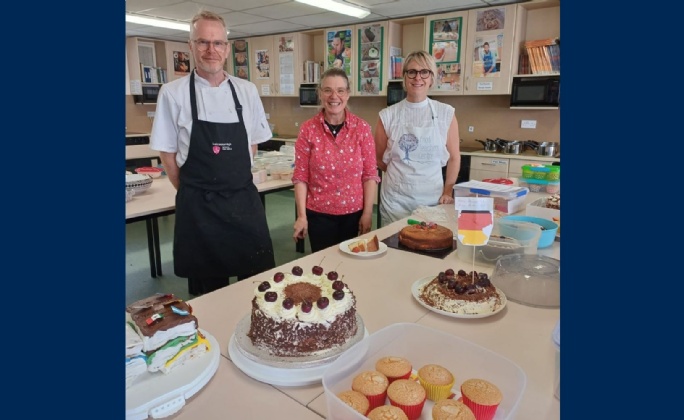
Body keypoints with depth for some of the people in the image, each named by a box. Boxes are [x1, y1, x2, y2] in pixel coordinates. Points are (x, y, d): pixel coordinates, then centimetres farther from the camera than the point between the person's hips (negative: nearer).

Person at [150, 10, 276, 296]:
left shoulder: (247, 91, 3)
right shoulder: (172, 93, -4)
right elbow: (167, 152, 1)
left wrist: (236, 182, 6)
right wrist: (192, 193, 0)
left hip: (244, 199, 2)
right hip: (198, 205, -2)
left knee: (259, 279, 10)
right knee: (209, 286, 12)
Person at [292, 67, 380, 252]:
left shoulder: (362, 128, -3)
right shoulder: (308, 129, -4)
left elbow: (370, 174, -3)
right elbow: (300, 176, -4)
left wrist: (367, 213, -5)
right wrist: (301, 215, -7)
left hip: (354, 213, 1)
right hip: (319, 214, -1)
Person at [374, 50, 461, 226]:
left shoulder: (446, 113, 0)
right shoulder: (387, 115, -2)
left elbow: (454, 157, 5)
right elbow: (379, 159, 8)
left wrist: (447, 192, -1)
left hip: (432, 198, 1)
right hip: (395, 199, 0)